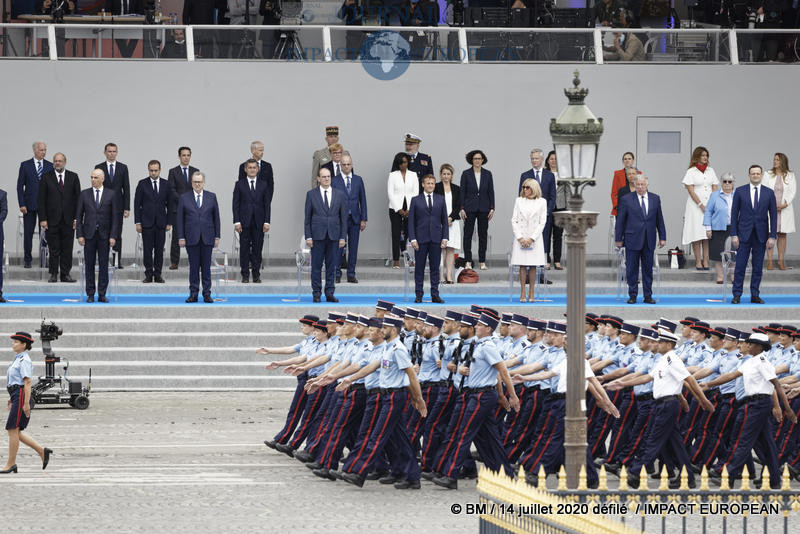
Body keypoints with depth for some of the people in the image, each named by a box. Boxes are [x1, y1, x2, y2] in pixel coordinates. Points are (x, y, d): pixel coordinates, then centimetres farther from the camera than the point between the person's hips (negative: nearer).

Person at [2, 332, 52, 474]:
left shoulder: (24, 361, -13)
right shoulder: (18, 359, 18)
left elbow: (27, 382, -19)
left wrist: (26, 403, -23)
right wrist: (12, 400, 24)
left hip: (21, 397, -10)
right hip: (16, 397, 10)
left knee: (12, 430, -6)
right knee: (16, 432, 9)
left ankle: (10, 464, -1)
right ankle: (42, 451, 11)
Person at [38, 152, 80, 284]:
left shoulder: (73, 177, 7)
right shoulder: (46, 177, 3)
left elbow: (78, 198, 6)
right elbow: (41, 200, 1)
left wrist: (77, 218, -2)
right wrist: (42, 219, -7)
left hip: (69, 219, 1)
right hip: (52, 219, -1)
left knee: (67, 248, 2)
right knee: (53, 249, 0)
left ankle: (65, 274, 8)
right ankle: (53, 274, 7)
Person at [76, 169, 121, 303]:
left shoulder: (111, 194, 3)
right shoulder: (84, 194, 6)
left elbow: (115, 216, 2)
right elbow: (79, 216, 6)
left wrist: (113, 236, -5)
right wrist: (79, 235, -3)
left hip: (104, 235, -1)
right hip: (89, 235, 1)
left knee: (104, 265, 0)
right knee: (89, 265, 2)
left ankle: (102, 294, 5)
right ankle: (90, 294, 7)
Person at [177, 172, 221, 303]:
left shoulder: (211, 197, 6)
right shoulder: (184, 198, 4)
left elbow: (216, 217, 8)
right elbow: (180, 218, 3)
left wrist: (217, 236, 3)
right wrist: (181, 237, -3)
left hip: (207, 238, 1)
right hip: (191, 238, -1)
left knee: (206, 267, 3)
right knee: (193, 267, 1)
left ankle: (207, 294, 7)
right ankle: (193, 294, 6)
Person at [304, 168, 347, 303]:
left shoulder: (340, 195, 8)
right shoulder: (311, 194, 4)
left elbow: (343, 218, 8)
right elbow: (307, 218, 3)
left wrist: (342, 237, 2)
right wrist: (308, 236, -4)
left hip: (334, 236, 1)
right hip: (317, 236, -1)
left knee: (331, 266, 3)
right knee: (316, 266, 1)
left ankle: (330, 293, 8)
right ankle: (316, 293, 8)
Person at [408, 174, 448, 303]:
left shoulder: (440, 200, 10)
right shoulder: (416, 200, 4)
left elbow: (444, 220, 9)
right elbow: (411, 221, 2)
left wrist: (445, 238, 0)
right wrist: (413, 239, -7)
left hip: (436, 239, 1)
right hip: (421, 239, -1)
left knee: (435, 267, 3)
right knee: (419, 268, 1)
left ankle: (435, 295, 6)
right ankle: (418, 295, 6)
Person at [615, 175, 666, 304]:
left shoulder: (655, 199, 7)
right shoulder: (626, 200, -1)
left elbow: (659, 219, 11)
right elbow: (620, 220, 1)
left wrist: (662, 237, 8)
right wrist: (619, 239, -1)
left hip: (649, 240, 2)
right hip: (632, 240, -2)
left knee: (648, 268, 6)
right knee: (632, 269, 1)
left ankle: (648, 295, 12)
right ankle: (632, 295, 9)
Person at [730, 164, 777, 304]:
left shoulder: (769, 193, 5)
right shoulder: (740, 191, 3)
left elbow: (773, 215, 5)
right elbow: (734, 214, 2)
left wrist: (772, 236, -2)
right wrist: (734, 235, -4)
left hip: (761, 235, 1)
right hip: (744, 234, -1)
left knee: (758, 267, 4)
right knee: (740, 266, -3)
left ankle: (755, 295, 10)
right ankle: (737, 295, 2)